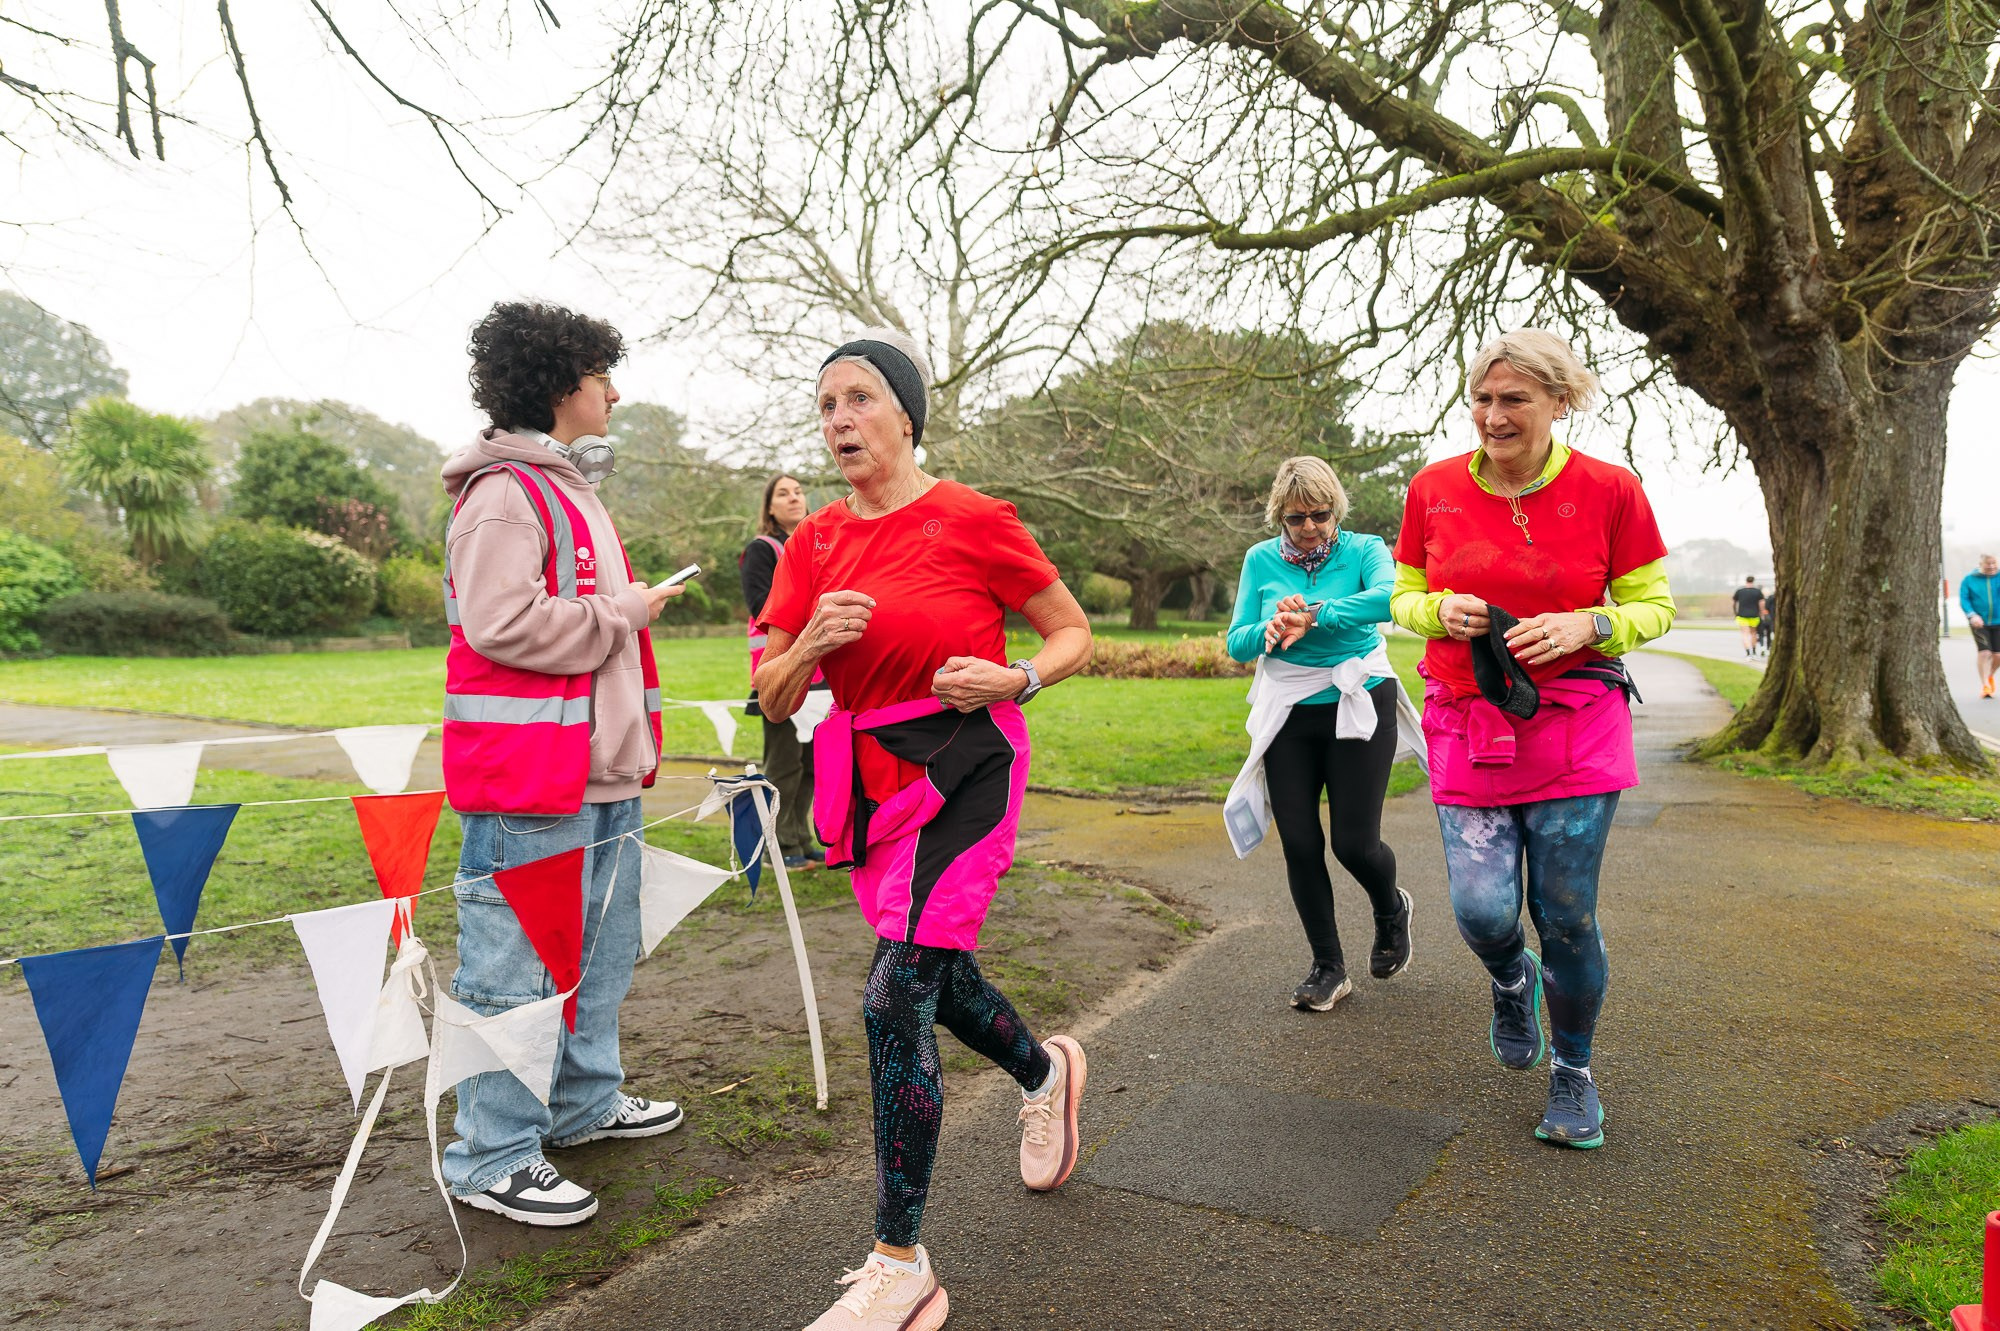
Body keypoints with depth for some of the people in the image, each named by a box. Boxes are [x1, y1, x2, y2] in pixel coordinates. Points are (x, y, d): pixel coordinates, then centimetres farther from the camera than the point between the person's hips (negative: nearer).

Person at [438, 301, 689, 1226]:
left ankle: (585, 1102, 35)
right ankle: (493, 1159, 10)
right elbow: (501, 623, -24)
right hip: (528, 778, -10)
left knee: (600, 949, 19)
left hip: (598, 769, 10)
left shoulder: (571, 489, 20)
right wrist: (622, 616, -14)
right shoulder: (504, 492, -13)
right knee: (518, 965, -3)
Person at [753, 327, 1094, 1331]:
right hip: (867, 780, 6)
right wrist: (811, 642, -14)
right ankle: (1046, 1073, 53)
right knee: (938, 979, 20)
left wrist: (1013, 679, -18)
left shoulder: (973, 521, -9)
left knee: (895, 1002, -12)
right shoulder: (812, 543, 5)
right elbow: (773, 700, 6)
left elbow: (1074, 634, 1)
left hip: (962, 773, -6)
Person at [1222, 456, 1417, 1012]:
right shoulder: (1261, 560, 3)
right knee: (1300, 844, 2)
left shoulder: (1363, 549, -4)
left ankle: (1391, 908, 34)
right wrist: (1270, 631, -22)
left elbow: (1388, 596, -27)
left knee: (1355, 842, -3)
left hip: (1357, 707, -3)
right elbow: (1237, 643, 0)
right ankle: (1328, 968, 19)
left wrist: (1313, 616, -35)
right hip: (1289, 714, 3)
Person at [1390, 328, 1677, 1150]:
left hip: (1576, 727, -1)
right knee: (1482, 911, -6)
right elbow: (1405, 597, 12)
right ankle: (1513, 983, 34)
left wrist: (1588, 626, -16)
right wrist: (1441, 611, -11)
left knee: (1566, 915, 3)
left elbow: (1655, 606, 4)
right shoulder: (1433, 490, 1)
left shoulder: (1609, 490, -4)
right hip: (1467, 726, 2)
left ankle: (1574, 1074, 30)